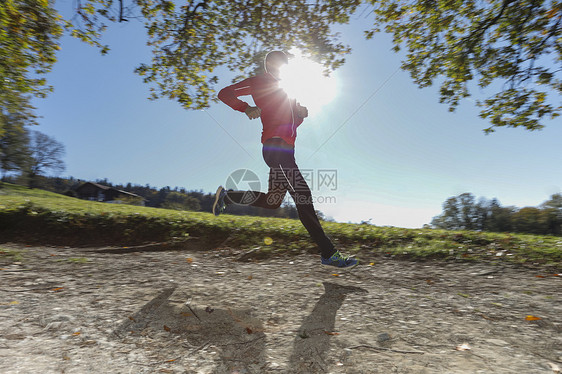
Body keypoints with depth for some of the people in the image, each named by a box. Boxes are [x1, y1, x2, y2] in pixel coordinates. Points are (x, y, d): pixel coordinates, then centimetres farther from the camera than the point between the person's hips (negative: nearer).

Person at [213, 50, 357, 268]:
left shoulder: (285, 89, 30)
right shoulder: (258, 82, 8)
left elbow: (292, 123, 30)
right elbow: (224, 93, 1)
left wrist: (301, 114, 7)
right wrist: (246, 108, -17)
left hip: (285, 149, 9)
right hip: (275, 145, -9)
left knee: (272, 202, 11)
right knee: (303, 196, -12)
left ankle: (226, 196, 26)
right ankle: (328, 253, -5)